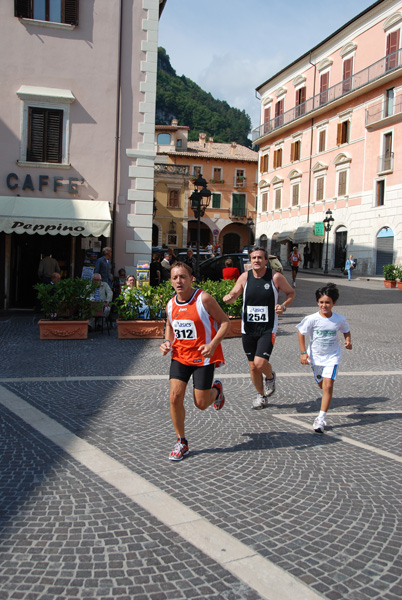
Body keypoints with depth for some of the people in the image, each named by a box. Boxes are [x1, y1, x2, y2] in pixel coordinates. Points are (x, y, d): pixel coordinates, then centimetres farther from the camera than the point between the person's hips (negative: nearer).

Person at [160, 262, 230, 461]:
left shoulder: (204, 299, -16)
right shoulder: (171, 304, 1)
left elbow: (225, 321, -12)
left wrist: (213, 344, -25)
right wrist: (167, 342, 1)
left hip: (203, 357, -4)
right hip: (180, 356, 4)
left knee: (201, 404, 2)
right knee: (175, 398, -8)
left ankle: (216, 389, 39)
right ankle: (181, 442, 10)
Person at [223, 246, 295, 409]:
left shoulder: (275, 277, -6)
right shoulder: (245, 277, 0)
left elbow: (291, 293, 7)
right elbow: (233, 295, 7)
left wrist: (284, 306, -12)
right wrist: (228, 297, -17)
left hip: (268, 328, -3)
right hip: (248, 328, 3)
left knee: (260, 362, -18)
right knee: (253, 366, 11)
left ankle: (270, 377, 18)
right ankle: (261, 396, 33)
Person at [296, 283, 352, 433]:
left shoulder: (339, 319, -11)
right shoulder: (312, 319, -16)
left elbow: (346, 331, 10)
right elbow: (301, 332, -6)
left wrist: (348, 341, -10)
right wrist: (303, 352, -10)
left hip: (332, 357, -1)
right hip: (315, 356, 1)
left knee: (328, 385, -14)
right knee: (322, 385, 17)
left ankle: (321, 418, -13)